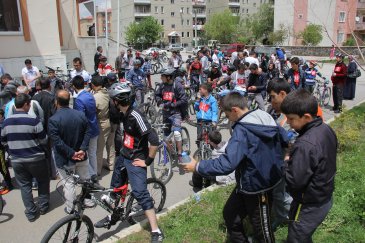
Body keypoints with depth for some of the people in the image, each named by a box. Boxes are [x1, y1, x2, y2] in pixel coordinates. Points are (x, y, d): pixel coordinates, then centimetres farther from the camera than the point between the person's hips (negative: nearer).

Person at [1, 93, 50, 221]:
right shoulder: (33, 120, -17)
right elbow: (44, 140, -12)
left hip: (16, 160, 4)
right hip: (35, 158, -4)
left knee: (24, 185, 14)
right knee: (43, 181, 18)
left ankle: (31, 212, 19)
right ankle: (43, 206, 27)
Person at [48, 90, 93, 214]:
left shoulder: (53, 120, -19)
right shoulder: (80, 114, -6)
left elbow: (57, 142, -21)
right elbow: (88, 132, -7)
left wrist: (71, 153, -15)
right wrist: (82, 149, -11)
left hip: (65, 159, -3)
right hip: (81, 156, 4)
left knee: (69, 184, 11)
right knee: (85, 179, 21)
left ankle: (70, 208, 25)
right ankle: (88, 200, 37)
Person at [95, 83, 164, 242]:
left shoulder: (136, 116, -26)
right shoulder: (124, 114, 1)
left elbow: (154, 141, -30)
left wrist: (148, 161, -20)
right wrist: (124, 150, 17)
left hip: (135, 160, -9)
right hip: (124, 156, 9)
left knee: (140, 193, -10)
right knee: (115, 187, 21)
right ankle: (112, 217, 43)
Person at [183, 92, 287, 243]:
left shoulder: (242, 130, -29)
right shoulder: (266, 118, -3)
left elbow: (226, 164, -36)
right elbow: (285, 138, 11)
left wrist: (197, 167, -24)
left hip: (256, 187, -9)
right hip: (264, 179, 9)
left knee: (262, 229, 13)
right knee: (230, 214, 21)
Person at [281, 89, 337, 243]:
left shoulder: (305, 145, -33)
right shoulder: (326, 129, -3)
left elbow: (295, 181, -30)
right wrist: (293, 159, 3)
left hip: (309, 206, -9)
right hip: (325, 198, 9)